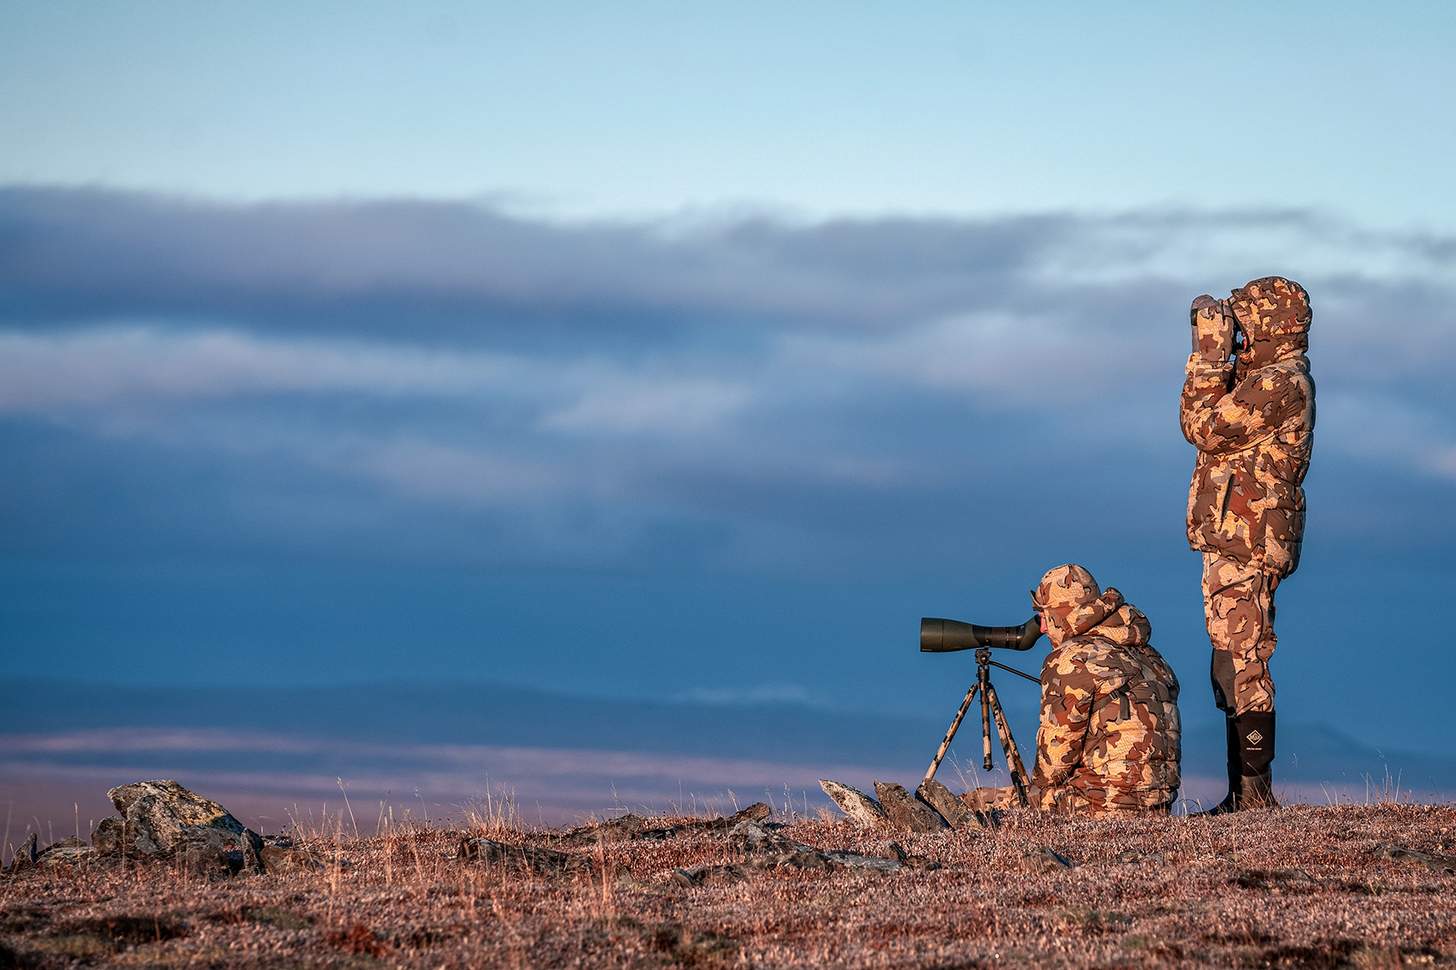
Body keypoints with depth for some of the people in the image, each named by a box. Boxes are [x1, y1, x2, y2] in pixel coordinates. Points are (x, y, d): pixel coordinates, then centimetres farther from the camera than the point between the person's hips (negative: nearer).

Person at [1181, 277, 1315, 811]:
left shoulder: (1280, 384, -15)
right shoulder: (1270, 378, 18)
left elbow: (1206, 429, -18)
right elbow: (1208, 425, 21)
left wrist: (1209, 356, -12)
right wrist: (1210, 355, 14)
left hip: (1246, 546, -11)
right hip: (1233, 544, 11)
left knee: (1242, 667, -10)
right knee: (1234, 668, 13)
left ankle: (1254, 792, -10)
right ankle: (1244, 791, 18)